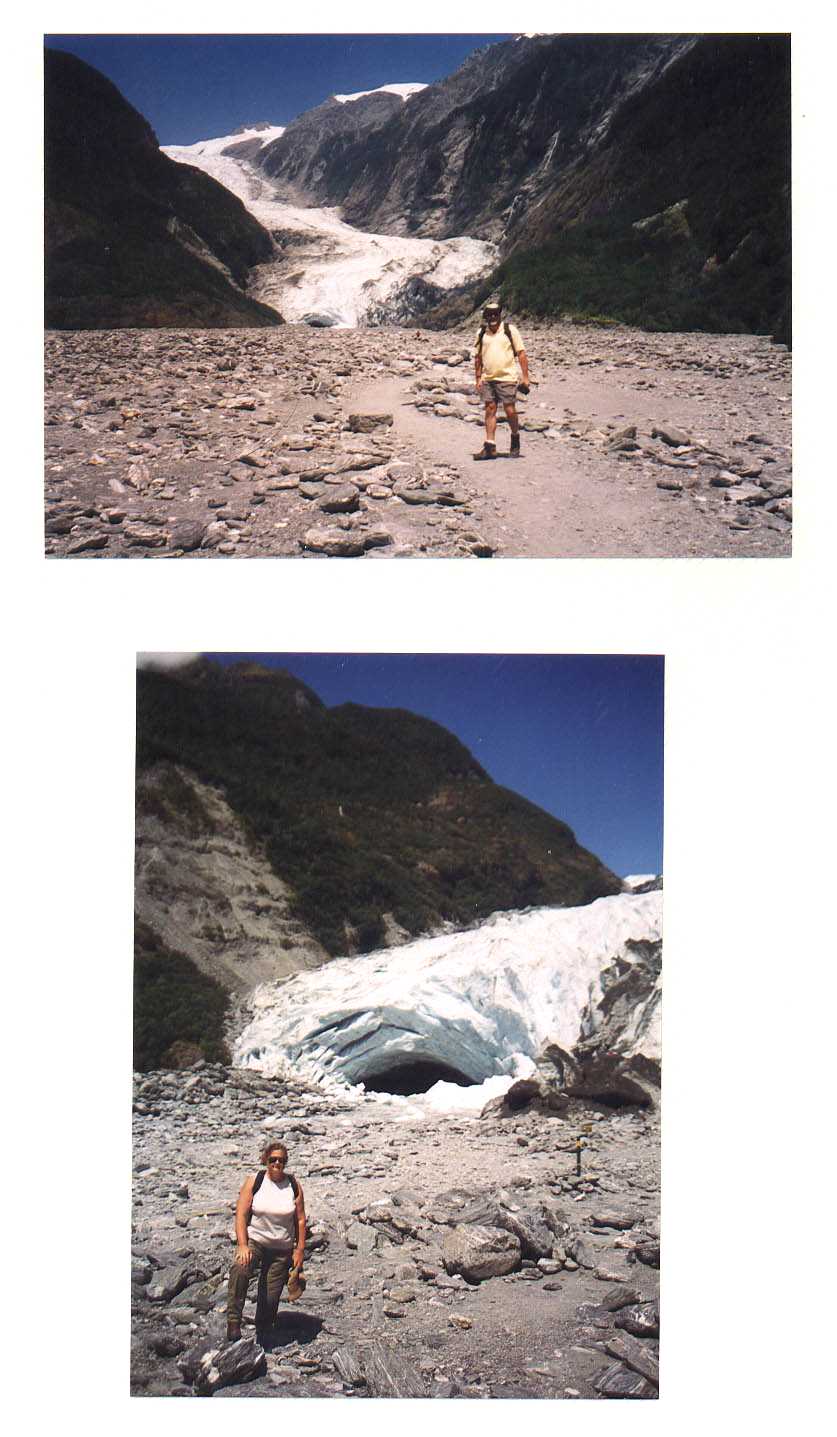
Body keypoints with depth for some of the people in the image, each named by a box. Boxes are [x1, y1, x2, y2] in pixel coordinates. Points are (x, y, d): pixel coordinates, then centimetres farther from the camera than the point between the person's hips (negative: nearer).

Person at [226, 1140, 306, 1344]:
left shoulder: (293, 1185, -1)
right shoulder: (253, 1182, -5)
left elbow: (300, 1219, 3)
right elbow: (241, 1214, -9)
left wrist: (300, 1250, -1)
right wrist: (242, 1245, -19)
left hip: (282, 1249, 2)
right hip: (254, 1241, -2)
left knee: (271, 1296, 3)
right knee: (240, 1270, -32)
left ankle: (262, 1337, 24)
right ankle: (233, 1322, -27)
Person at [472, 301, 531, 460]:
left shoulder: (510, 330, 1)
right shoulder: (481, 333, 10)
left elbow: (521, 354, 0)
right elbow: (478, 357, 16)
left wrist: (525, 377, -5)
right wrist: (478, 378, 9)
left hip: (506, 378, -3)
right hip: (487, 379, 3)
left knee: (510, 411, -4)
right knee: (490, 411, 1)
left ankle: (515, 440, 21)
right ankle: (490, 447, 1)